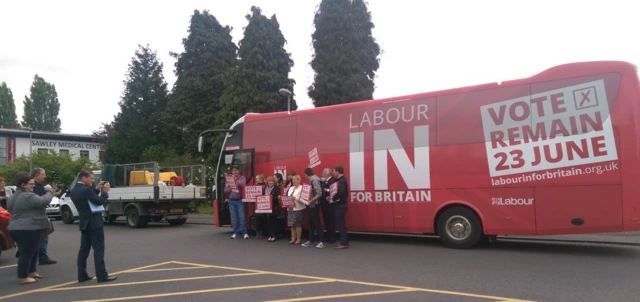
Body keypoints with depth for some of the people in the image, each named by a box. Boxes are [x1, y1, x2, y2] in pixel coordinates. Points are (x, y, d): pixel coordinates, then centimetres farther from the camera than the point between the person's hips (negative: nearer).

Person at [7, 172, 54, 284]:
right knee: (27, 253, -3)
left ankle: (31, 272, 29)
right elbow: (44, 201, -26)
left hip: (17, 228, 11)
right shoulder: (28, 196, -19)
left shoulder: (14, 197, 15)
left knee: (32, 251, 20)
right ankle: (23, 277, 3)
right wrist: (50, 191, -10)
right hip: (28, 229, -11)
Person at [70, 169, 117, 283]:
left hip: (85, 223, 9)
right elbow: (99, 202, -17)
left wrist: (97, 189, 11)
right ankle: (102, 276, -5)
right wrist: (105, 191, -5)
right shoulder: (86, 189, -19)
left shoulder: (75, 190, 9)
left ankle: (82, 275, 15)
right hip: (94, 223, -9)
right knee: (98, 249, -6)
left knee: (84, 249, 12)